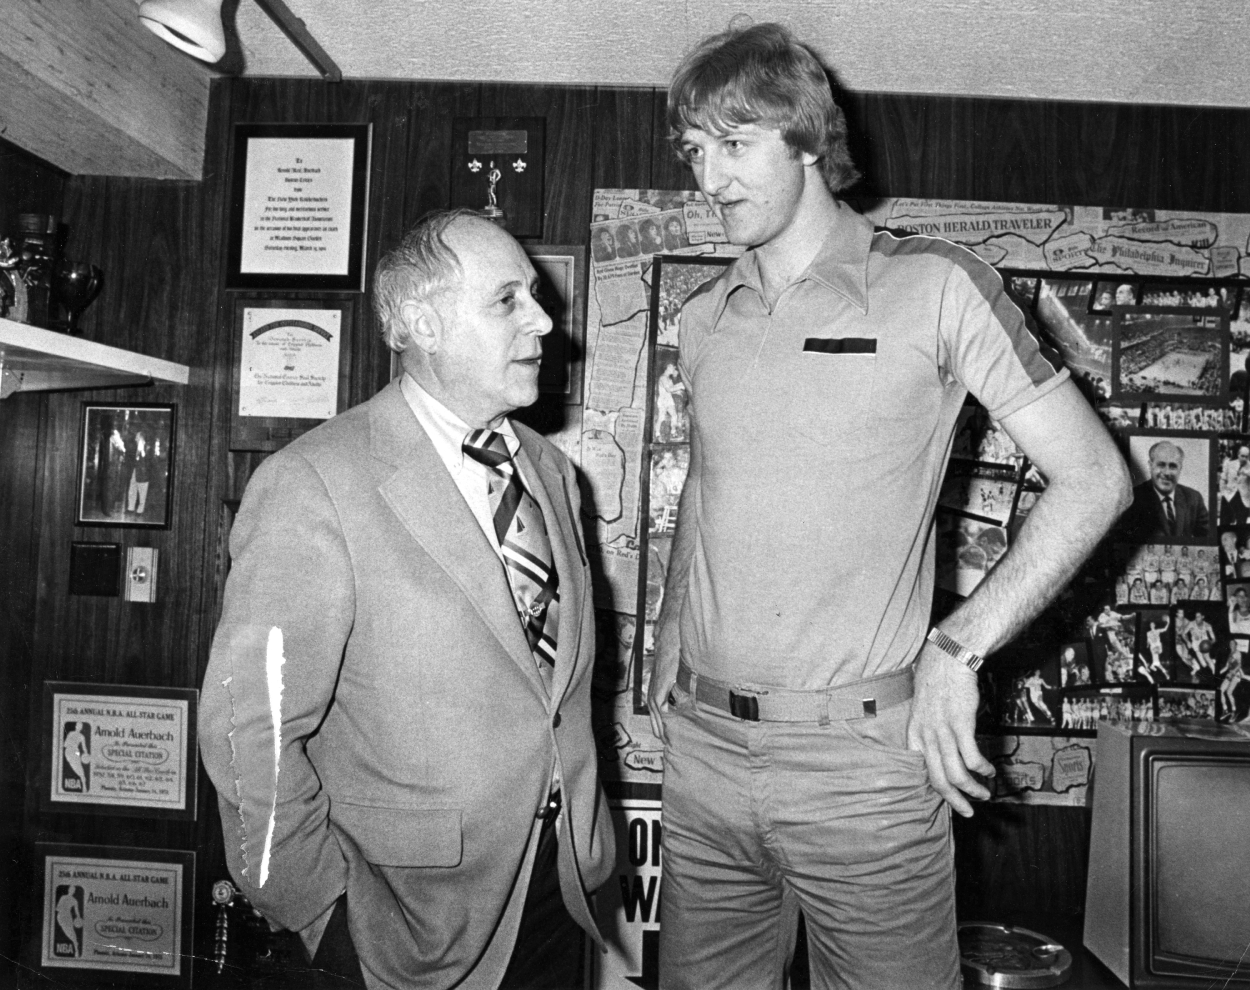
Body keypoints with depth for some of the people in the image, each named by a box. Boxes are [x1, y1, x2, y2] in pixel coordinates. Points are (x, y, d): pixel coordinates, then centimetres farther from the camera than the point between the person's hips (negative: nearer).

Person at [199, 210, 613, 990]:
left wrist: (591, 851, 9)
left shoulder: (551, 470, 4)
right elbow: (252, 728, -19)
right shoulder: (316, 486, -19)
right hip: (416, 926, -6)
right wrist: (328, 912, -12)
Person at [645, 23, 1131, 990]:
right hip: (703, 745, 5)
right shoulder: (703, 320, 8)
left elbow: (1094, 480, -7)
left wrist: (956, 650, -14)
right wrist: (669, 639, 12)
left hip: (864, 759, -4)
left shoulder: (933, 286, -7)